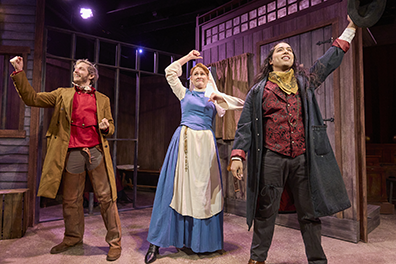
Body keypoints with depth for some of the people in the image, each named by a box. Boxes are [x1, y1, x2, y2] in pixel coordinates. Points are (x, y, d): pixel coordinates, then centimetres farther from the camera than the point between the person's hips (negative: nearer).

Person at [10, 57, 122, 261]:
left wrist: (106, 128, -7)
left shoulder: (102, 99, 13)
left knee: (106, 198, -2)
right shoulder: (63, 94, 15)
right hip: (72, 153, 2)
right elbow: (32, 98, 10)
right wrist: (19, 73, 1)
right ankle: (73, 237, 32)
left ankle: (114, 241, 9)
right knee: (71, 200, 12)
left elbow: (110, 126, 16)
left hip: (96, 152, -1)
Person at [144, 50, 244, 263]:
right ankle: (157, 242, 4)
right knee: (176, 188, -4)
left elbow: (240, 103, 10)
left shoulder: (214, 97, 17)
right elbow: (170, 72, 10)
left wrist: (220, 97, -4)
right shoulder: (184, 93, 15)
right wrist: (188, 57, 15)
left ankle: (201, 240, 16)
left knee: (202, 189, 2)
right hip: (184, 141, -1)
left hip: (205, 143, 1)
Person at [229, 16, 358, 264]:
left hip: (303, 158, 3)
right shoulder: (258, 90, 6)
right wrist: (237, 155, -7)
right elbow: (245, 125, 2)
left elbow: (331, 59, 22)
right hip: (271, 159, -2)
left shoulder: (306, 81, 14)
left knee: (310, 213, 10)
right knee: (266, 211, 6)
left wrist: (351, 28, 22)